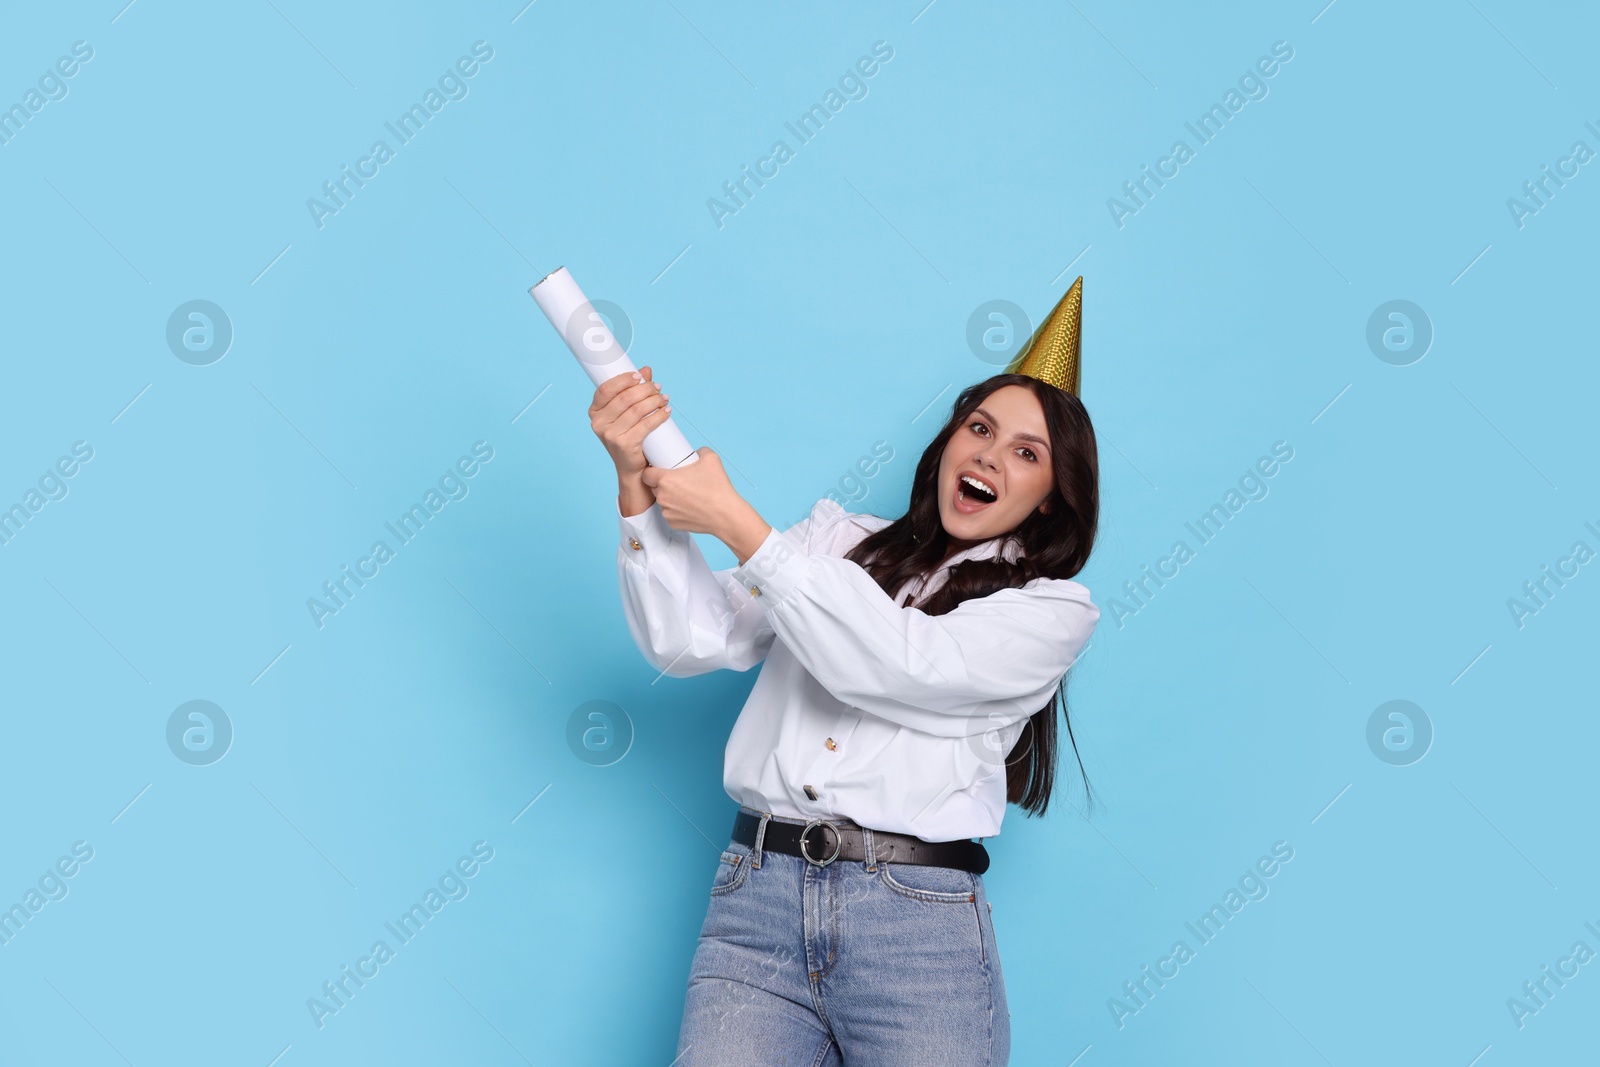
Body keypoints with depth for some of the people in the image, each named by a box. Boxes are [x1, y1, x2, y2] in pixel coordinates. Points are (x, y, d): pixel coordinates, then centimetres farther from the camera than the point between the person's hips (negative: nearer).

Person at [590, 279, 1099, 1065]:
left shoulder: (1054, 610, 6)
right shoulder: (838, 537, 16)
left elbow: (900, 664, -11)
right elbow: (688, 640, 5)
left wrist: (734, 522, -10)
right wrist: (637, 482, -8)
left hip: (918, 920, -1)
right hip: (757, 892, 1)